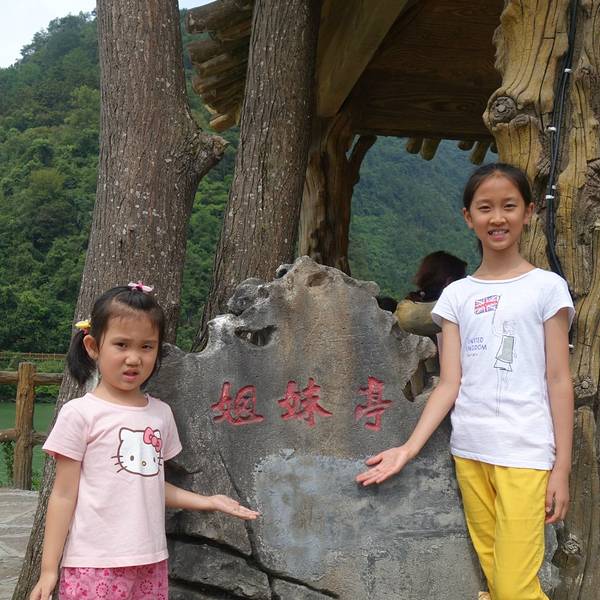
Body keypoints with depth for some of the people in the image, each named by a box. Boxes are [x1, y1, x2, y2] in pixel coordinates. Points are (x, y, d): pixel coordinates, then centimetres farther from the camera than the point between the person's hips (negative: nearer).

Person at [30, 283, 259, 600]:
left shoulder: (160, 413, 7)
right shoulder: (80, 413, -7)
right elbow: (64, 495, -5)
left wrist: (207, 501, 10)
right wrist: (49, 569, -6)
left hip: (149, 562, 5)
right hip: (95, 565, -5)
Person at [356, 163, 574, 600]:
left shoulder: (547, 287, 0)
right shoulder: (457, 294, 8)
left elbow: (558, 380, -1)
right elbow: (450, 384, 5)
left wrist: (562, 466, -4)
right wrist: (408, 448, -5)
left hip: (525, 453, -3)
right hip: (469, 451, 4)